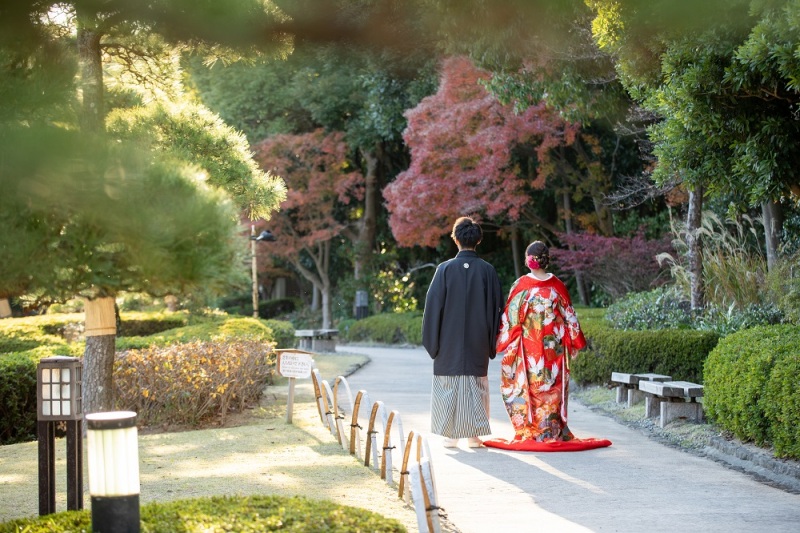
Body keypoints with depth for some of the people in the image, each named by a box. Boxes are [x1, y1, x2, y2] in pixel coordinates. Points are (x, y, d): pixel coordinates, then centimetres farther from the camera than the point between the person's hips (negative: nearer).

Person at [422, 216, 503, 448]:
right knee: (477, 385, 8)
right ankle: (474, 434, 8)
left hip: (450, 342, -1)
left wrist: (432, 340, 3)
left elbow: (433, 304, -5)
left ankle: (450, 435, 5)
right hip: (478, 342, 2)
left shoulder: (445, 269, -6)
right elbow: (496, 307, 2)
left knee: (448, 386, 5)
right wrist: (491, 341, 10)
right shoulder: (488, 270, -1)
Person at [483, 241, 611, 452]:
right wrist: (575, 342, 15)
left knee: (529, 387, 4)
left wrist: (506, 344, 3)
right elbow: (569, 317, 5)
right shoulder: (557, 286, -1)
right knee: (552, 388, 8)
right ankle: (553, 433, 10)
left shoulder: (521, 285, -8)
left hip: (528, 349, -2)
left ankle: (529, 433, 3)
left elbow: (511, 318, -5)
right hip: (554, 348, 2)